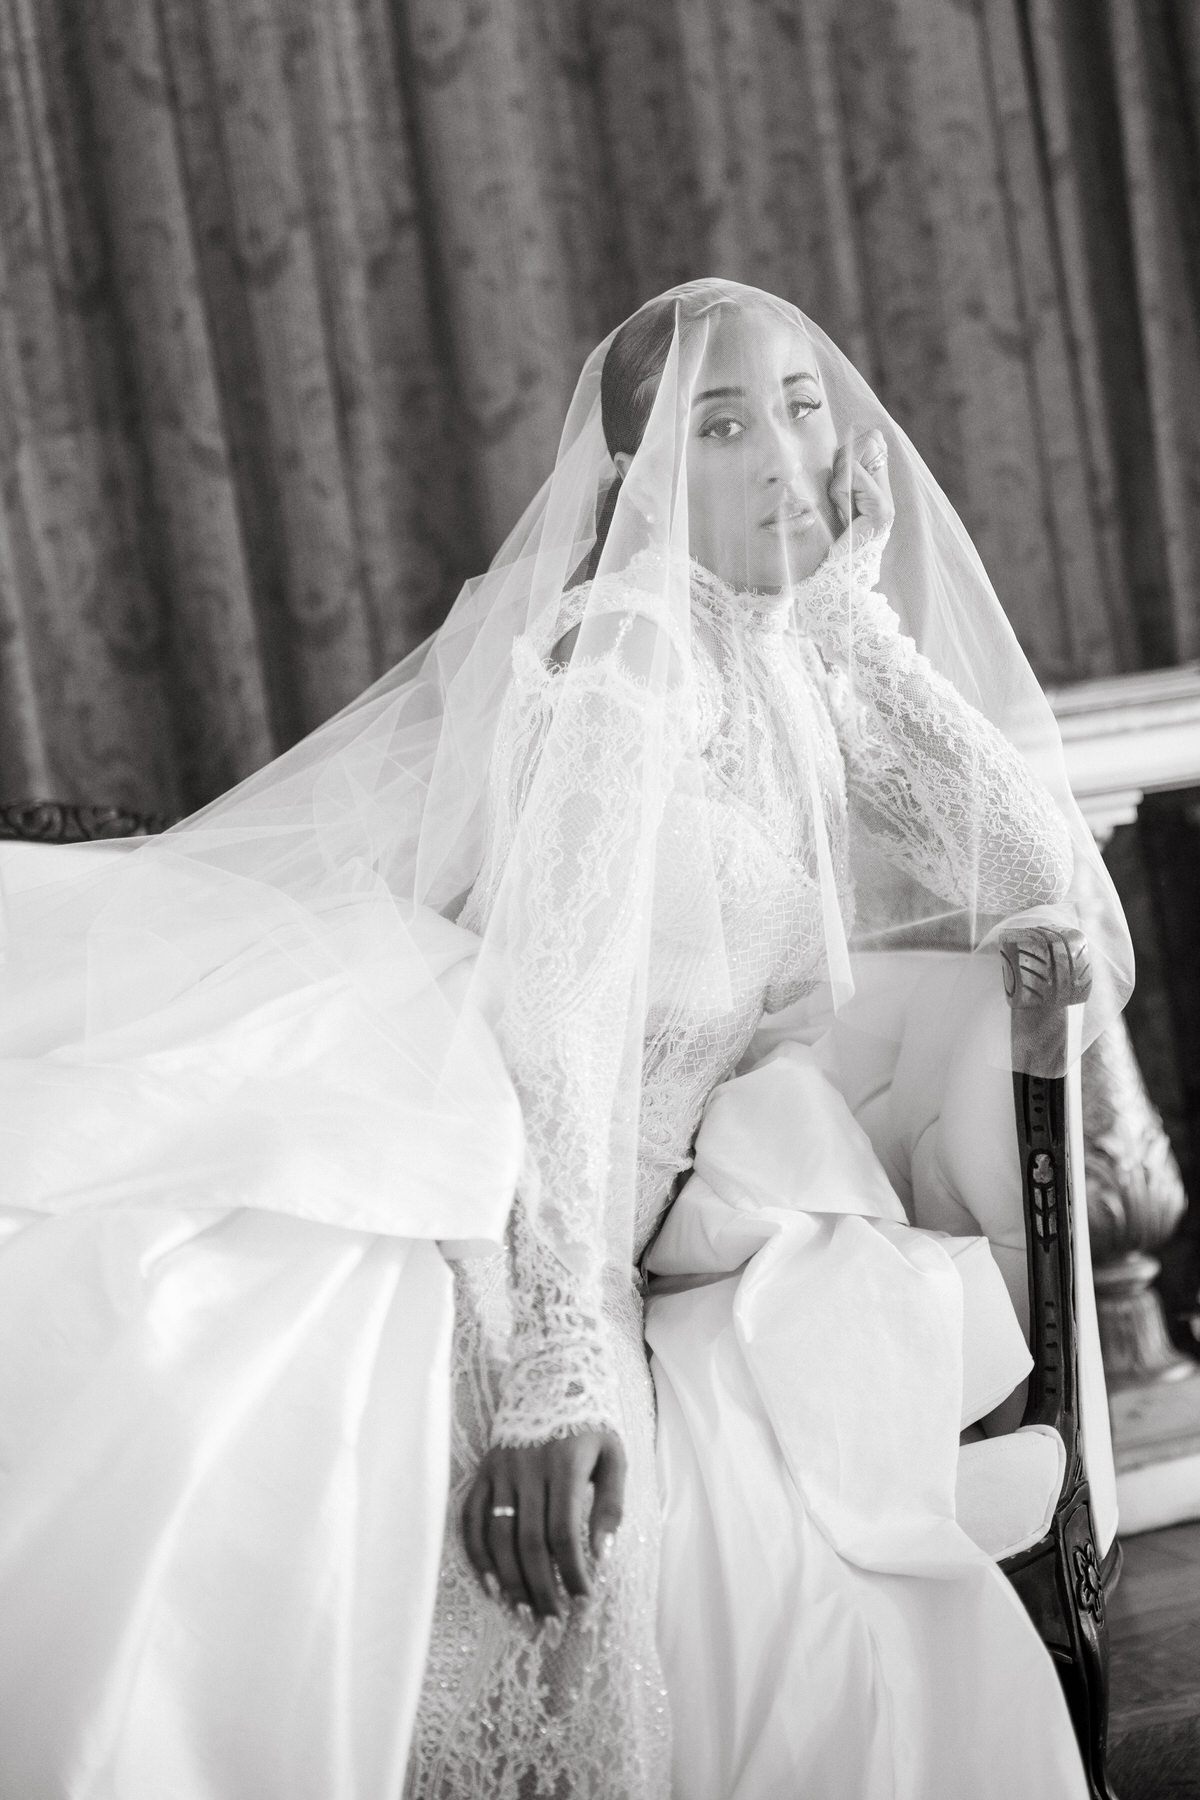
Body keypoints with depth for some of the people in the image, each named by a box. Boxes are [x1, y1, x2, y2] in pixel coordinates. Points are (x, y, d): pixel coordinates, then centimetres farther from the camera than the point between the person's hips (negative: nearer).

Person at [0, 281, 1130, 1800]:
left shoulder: (796, 685, 18)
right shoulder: (628, 652, -4)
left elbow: (1048, 888, 9)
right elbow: (556, 994, -18)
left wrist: (854, 625, 5)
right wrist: (560, 1364, -30)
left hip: (614, 1252, 7)